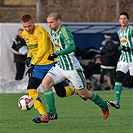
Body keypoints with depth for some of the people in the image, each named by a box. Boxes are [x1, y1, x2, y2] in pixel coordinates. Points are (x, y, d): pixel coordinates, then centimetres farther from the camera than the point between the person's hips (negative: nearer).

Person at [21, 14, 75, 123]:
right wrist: (29, 57, 8)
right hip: (39, 66, 7)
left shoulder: (40, 31, -20)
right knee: (31, 88, -14)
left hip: (51, 64, -7)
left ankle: (74, 90, 32)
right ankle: (43, 115, -13)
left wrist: (33, 64, -37)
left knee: (61, 93, -3)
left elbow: (43, 49, -31)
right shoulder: (24, 34, 6)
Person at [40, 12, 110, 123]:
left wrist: (56, 54, -37)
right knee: (45, 83, -12)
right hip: (60, 66, 8)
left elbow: (72, 47, -33)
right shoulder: (52, 32, 7)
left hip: (72, 67, -8)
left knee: (83, 93, 4)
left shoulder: (64, 31, -20)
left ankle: (104, 106, 29)